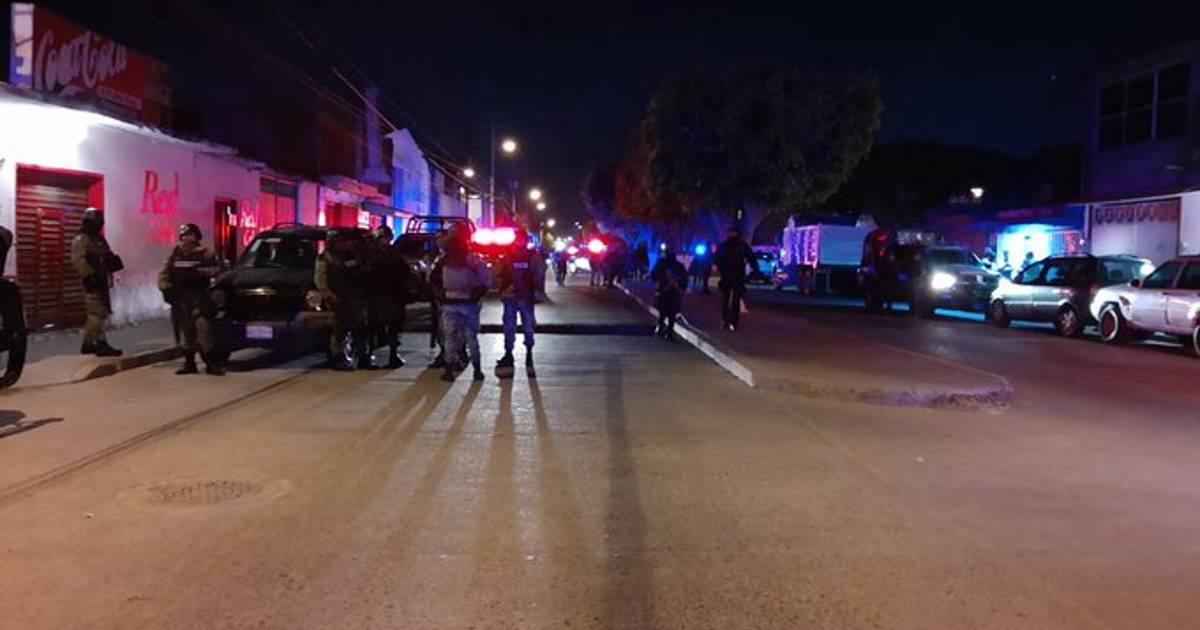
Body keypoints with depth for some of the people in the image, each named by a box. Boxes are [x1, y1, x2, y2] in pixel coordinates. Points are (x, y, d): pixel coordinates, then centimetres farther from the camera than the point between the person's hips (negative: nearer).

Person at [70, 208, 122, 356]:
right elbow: (78, 260, -22)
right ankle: (101, 345, -12)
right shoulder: (81, 240, -10)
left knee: (96, 313, 13)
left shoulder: (99, 239, 19)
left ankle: (88, 344, 21)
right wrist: (90, 275, -25)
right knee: (97, 313, -12)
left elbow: (107, 257, 28)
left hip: (102, 280, 10)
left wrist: (113, 261, 9)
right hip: (93, 281, -10)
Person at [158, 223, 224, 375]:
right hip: (179, 298, 5)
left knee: (203, 330, -13)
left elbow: (216, 269, -7)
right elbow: (164, 273, 13)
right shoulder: (175, 254, 14)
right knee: (184, 332, 8)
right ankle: (189, 364, 16)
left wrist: (200, 272, -20)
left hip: (198, 298, -5)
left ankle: (212, 363, -9)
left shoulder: (205, 253, 2)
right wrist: (166, 288, -1)